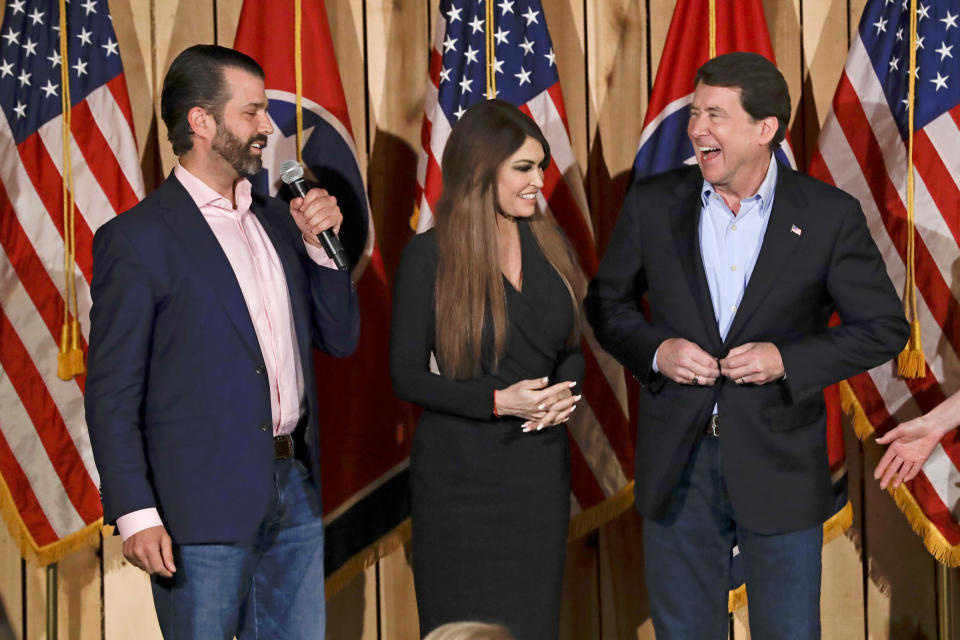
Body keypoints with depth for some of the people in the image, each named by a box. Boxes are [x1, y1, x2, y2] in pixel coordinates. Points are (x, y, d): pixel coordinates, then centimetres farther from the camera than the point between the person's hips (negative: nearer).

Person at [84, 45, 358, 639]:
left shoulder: (275, 220, 13)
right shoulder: (136, 239, -8)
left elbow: (340, 338, 17)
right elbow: (112, 394, -10)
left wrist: (319, 244, 2)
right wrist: (136, 515, -17)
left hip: (294, 491, 7)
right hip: (206, 503, -6)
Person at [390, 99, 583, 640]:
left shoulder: (550, 244, 5)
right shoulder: (430, 256, -9)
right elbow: (406, 376, -8)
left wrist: (565, 394, -8)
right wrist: (499, 401, -19)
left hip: (543, 468, 4)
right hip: (462, 470, -4)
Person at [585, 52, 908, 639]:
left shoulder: (829, 215, -7)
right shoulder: (653, 205, 0)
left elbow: (885, 327, -3)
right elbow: (607, 303, 11)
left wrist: (787, 360, -16)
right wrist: (655, 350, -10)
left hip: (780, 465, -2)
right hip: (677, 463, 2)